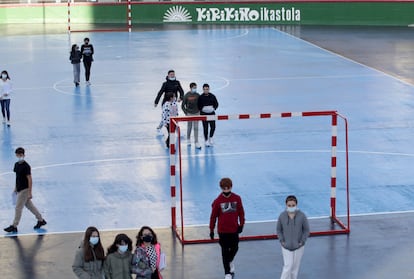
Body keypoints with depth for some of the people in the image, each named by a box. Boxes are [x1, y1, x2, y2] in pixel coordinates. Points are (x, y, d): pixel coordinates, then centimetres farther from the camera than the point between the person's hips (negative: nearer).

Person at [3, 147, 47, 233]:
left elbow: (29, 179, -18)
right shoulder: (17, 164, 7)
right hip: (20, 189, 9)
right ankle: (41, 220, 27)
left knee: (18, 208, -2)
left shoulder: (26, 166, -19)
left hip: (24, 190, -9)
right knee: (30, 206, 16)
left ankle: (14, 226, 7)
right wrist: (16, 187, 20)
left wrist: (30, 193, -19)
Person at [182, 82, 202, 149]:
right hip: (189, 114, -2)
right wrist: (186, 113, -5)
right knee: (189, 128, 10)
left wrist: (199, 110, 6)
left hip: (196, 113, 2)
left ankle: (196, 142, 3)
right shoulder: (187, 96, -11)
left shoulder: (198, 95, -3)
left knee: (196, 128, 1)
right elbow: (182, 105, -4)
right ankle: (188, 139, 32)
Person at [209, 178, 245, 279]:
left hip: (234, 229, 2)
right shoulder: (218, 201, -10)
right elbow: (213, 216, -4)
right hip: (223, 230, -2)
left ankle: (230, 261, 44)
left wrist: (241, 224, -1)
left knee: (234, 248, 11)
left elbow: (241, 212, 4)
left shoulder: (237, 198, -5)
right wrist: (211, 230, -2)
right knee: (225, 251, 3)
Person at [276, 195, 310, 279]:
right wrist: (282, 241, -6)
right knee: (288, 265, -7)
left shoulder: (302, 216, -13)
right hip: (286, 247, -1)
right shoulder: (282, 216, -11)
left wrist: (302, 242, -10)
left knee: (295, 266, 11)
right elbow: (279, 229, 3)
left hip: (298, 247, 1)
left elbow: (306, 230, -3)